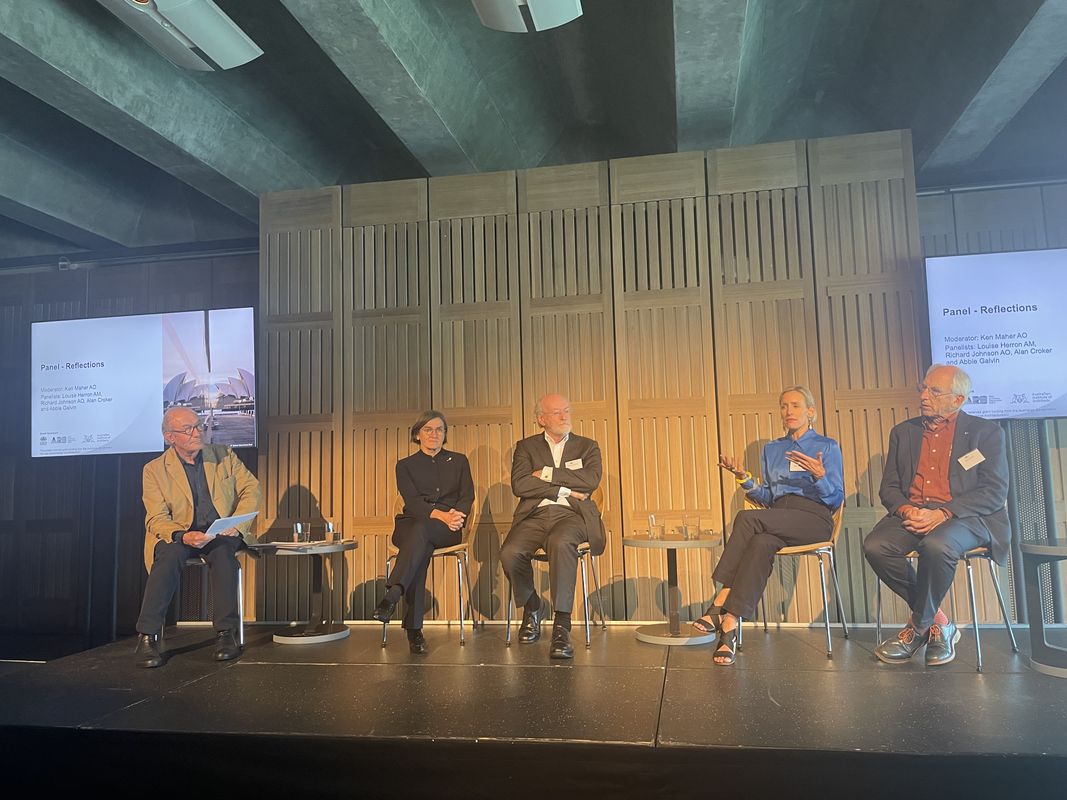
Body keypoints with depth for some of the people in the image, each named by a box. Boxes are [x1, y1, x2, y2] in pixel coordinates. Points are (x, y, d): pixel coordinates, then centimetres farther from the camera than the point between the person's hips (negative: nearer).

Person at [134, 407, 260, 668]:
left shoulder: (224, 456, 7)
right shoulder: (155, 470, 1)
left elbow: (251, 489, 5)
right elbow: (156, 519, -8)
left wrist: (236, 524, -13)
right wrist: (183, 536, -30)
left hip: (222, 534, 1)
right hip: (178, 536, -1)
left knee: (223, 550, -33)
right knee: (171, 553, -34)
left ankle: (226, 633, -28)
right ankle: (147, 637, -28)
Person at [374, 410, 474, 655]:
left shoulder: (459, 461, 21)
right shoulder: (405, 465, 16)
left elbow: (467, 496, 9)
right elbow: (412, 501, -1)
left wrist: (456, 516, -16)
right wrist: (441, 515, -20)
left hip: (448, 531, 0)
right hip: (411, 524, 0)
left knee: (420, 530, -37)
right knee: (422, 550, -36)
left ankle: (393, 595, -51)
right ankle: (414, 629, -41)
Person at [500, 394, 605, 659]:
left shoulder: (587, 446, 17)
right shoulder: (526, 446, 16)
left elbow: (591, 480, -4)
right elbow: (519, 485, -2)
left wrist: (548, 474, -4)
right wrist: (564, 490, -5)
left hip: (570, 515, -1)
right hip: (535, 515, 2)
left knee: (561, 543, -37)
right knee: (509, 552, -28)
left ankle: (562, 627, -31)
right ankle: (531, 608, 4)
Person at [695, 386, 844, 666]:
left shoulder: (827, 447, 11)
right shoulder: (771, 449, 24)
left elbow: (836, 499, 3)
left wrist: (819, 476, -16)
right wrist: (744, 478, 4)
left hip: (813, 518, -3)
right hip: (778, 519, 4)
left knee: (747, 518, -31)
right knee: (761, 543, -35)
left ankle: (721, 606, -35)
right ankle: (730, 626, -43)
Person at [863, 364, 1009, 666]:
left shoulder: (986, 432, 7)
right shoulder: (903, 432, 17)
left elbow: (995, 491, -4)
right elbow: (889, 487, 14)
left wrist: (943, 514, -18)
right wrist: (905, 510, -11)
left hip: (964, 516, -4)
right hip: (912, 514, 4)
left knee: (936, 546, -37)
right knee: (875, 547, -27)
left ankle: (918, 627, -10)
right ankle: (939, 623, -8)